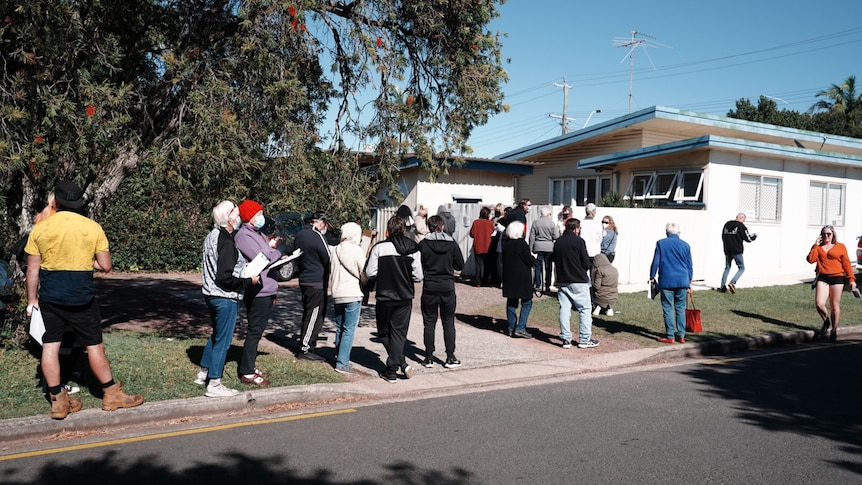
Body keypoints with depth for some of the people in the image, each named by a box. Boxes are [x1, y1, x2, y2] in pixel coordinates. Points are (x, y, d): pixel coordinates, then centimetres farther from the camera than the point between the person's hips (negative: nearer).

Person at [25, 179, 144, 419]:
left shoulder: (40, 228, -2)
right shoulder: (93, 227, -6)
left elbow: (33, 269, 1)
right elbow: (105, 266, -5)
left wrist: (32, 300, 10)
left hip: (49, 295, 2)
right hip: (81, 296, -2)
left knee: (50, 345, 9)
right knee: (94, 345, 7)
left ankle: (58, 400, 15)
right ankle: (112, 394, 16)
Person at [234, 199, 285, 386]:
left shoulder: (259, 235, 19)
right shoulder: (244, 235, -12)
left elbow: (270, 257, 18)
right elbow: (261, 258, -22)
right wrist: (277, 254, -1)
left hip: (267, 290, 9)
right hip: (257, 292, -9)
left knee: (257, 330, 15)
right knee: (255, 331, -4)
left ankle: (249, 366, 25)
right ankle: (246, 373, 3)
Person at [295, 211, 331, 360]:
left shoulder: (300, 235, 10)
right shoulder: (318, 236, -17)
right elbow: (328, 260, -12)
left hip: (304, 280, 9)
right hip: (317, 283, -9)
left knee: (308, 316, 17)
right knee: (314, 317, -2)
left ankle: (306, 347, 23)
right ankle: (305, 350, 1)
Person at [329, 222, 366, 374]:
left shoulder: (335, 250, 7)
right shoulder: (356, 250, -10)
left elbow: (331, 272, 15)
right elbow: (364, 273, -8)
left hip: (337, 294, 6)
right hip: (353, 294, -6)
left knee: (339, 328, 16)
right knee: (349, 330, -3)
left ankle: (339, 358, 21)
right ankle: (342, 363, -5)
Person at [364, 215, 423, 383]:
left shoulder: (379, 247, -10)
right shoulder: (413, 249, -2)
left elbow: (369, 273, -10)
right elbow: (418, 276, -2)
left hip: (385, 297, -3)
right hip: (405, 298, 3)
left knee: (384, 332, 12)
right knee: (399, 333, 10)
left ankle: (401, 363, 5)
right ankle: (392, 370, 6)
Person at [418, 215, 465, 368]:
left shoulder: (423, 244, -7)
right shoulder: (452, 244, -4)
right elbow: (460, 265, 1)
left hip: (429, 288, -1)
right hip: (448, 287, 1)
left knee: (429, 322, 8)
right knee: (448, 322, 9)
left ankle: (429, 358, 11)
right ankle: (450, 358, 9)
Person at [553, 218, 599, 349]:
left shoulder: (557, 242, 6)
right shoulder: (578, 241, -9)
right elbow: (586, 263, -7)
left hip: (562, 281, 5)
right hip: (578, 281, -5)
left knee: (564, 310, 7)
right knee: (585, 309, 5)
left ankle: (566, 339, 9)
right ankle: (585, 339, 6)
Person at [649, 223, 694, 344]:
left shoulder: (661, 243, 0)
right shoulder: (685, 245, 8)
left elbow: (655, 262, -1)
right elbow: (689, 265, 12)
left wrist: (652, 277, 8)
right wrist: (689, 282, 21)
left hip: (666, 281, -3)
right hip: (682, 281, 3)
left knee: (668, 308, 1)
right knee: (680, 308, 10)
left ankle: (670, 336, 2)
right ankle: (681, 335, 12)